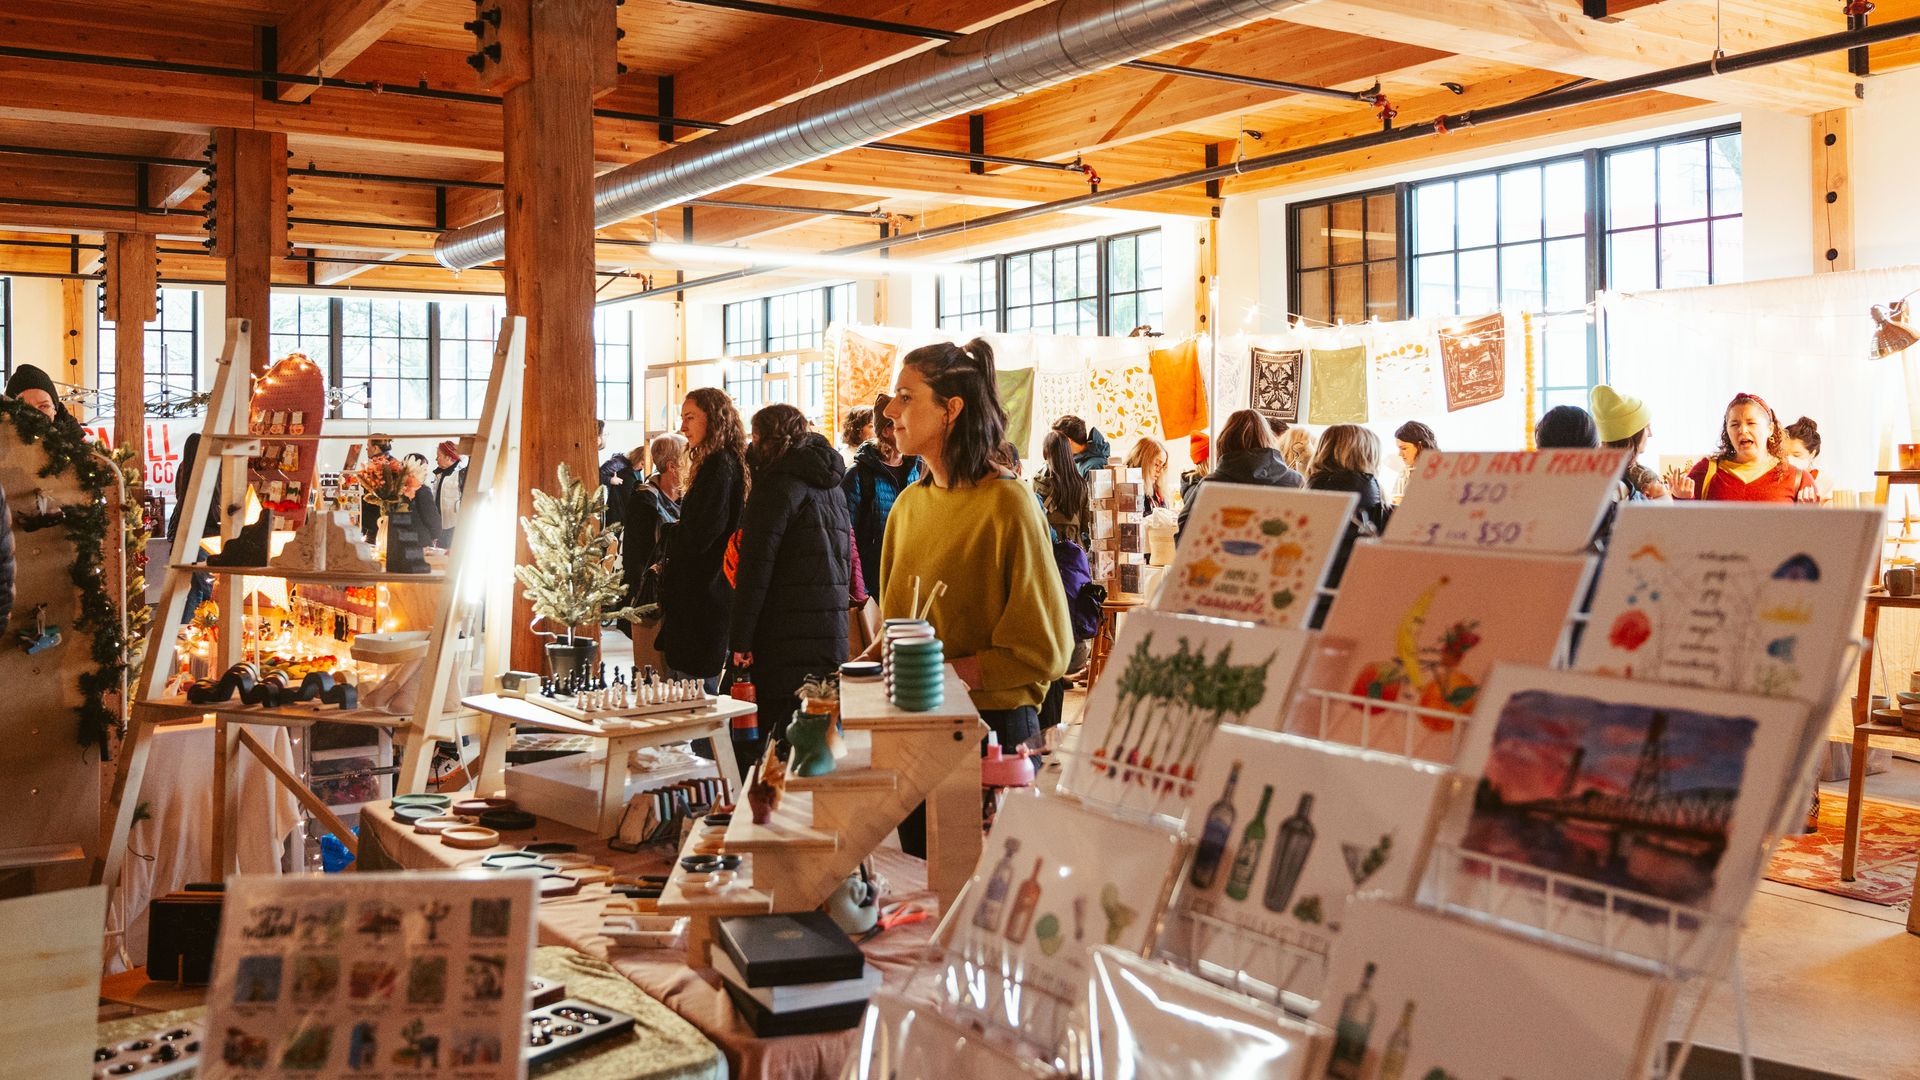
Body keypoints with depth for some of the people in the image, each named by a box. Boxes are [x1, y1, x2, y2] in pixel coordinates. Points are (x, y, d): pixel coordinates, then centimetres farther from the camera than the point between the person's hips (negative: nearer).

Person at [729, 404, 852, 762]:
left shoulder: (780, 482, -8)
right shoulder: (830, 485, 19)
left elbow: (757, 564, -13)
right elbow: (846, 560, 22)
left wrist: (741, 640, -14)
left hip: (790, 633, -8)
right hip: (834, 625, 8)